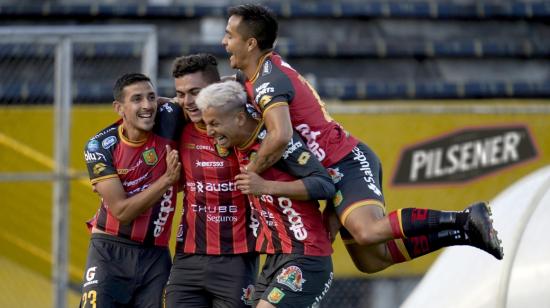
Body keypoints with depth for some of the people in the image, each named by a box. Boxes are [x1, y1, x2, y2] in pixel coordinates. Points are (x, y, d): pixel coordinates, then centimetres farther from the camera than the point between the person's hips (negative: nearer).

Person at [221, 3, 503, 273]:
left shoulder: (268, 82, -18)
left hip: (346, 164, -10)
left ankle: (464, 219, -25)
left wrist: (250, 172, -20)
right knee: (371, 261, 9)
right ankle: (465, 233, 13)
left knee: (367, 233, -33)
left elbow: (279, 137, -36)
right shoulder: (262, 69, 12)